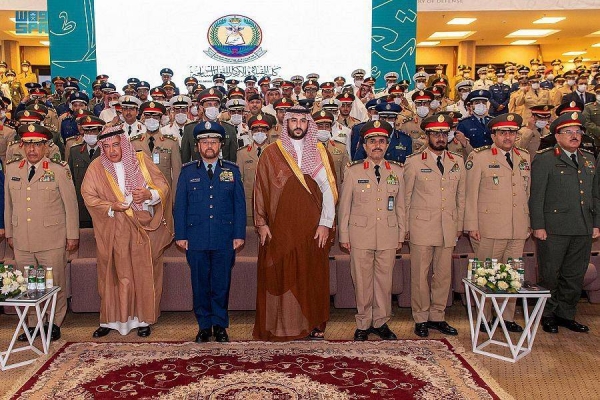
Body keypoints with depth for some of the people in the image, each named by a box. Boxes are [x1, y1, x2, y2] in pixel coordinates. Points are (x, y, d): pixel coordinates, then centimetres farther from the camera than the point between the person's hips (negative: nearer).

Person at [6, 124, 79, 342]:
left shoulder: (58, 170, -3)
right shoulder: (12, 169, 8)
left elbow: (70, 204, 0)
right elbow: (8, 204, 15)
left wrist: (72, 235, 0)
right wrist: (9, 233, 15)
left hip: (52, 240, -3)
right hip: (21, 241, 3)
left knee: (55, 283, 5)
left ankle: (55, 323, 21)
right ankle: (33, 323, 22)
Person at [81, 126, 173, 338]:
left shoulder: (141, 160, 0)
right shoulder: (96, 167, 1)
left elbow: (163, 186, 0)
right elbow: (88, 196, 0)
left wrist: (149, 195, -21)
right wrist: (111, 207, -17)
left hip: (144, 228, 0)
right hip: (113, 231, 0)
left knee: (144, 274, 4)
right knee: (114, 275, 4)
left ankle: (143, 319, 16)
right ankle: (110, 320, 16)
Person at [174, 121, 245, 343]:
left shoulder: (232, 171, 8)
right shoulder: (187, 172, 8)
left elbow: (240, 205, 6)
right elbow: (180, 205, 7)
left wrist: (239, 234, 0)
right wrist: (181, 235, 0)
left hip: (225, 239, 0)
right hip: (196, 239, 0)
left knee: (221, 284, 5)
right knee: (200, 285, 6)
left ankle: (220, 326, 18)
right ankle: (204, 326, 19)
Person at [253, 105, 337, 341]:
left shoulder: (320, 152, 7)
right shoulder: (271, 153, 5)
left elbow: (329, 189, 1)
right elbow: (260, 189, 3)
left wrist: (325, 223, -6)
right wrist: (261, 223, -4)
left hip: (313, 228, 1)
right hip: (280, 228, -1)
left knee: (313, 275, 6)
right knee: (280, 276, 1)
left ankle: (314, 325, 17)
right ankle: (280, 326, 11)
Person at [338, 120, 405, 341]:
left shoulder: (397, 171, 7)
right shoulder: (353, 171, 1)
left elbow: (400, 205, 10)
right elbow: (344, 205, 3)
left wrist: (401, 235, 10)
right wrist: (344, 235, 2)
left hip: (388, 236, 2)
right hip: (360, 235, -2)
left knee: (384, 280, 8)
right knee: (362, 281, 4)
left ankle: (381, 322, 23)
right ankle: (363, 324, 18)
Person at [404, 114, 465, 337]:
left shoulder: (457, 162, 11)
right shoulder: (414, 162, 1)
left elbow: (461, 196, 15)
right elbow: (406, 197, 2)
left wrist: (460, 225, 13)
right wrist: (406, 227, 0)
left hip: (448, 228, 4)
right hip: (421, 227, -3)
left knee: (444, 274, 9)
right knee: (420, 275, 1)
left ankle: (437, 317, 21)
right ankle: (421, 319, 13)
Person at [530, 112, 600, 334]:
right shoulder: (545, 160, -3)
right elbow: (536, 196, -7)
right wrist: (538, 226, -12)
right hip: (554, 229, -6)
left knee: (575, 275, 12)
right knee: (550, 275, 3)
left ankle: (566, 315, 25)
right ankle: (548, 316, 16)